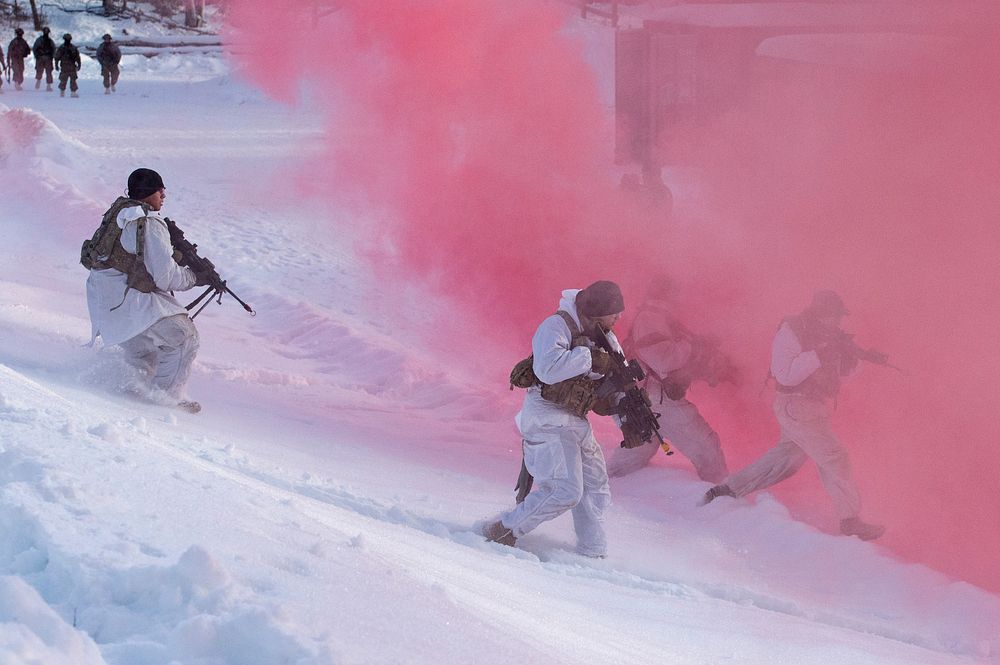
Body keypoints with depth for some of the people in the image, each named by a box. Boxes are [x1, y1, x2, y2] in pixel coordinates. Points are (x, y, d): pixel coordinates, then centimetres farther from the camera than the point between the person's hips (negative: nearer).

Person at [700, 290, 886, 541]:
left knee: (785, 458, 16)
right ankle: (850, 521, -7)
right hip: (796, 407, -9)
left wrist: (849, 353, -7)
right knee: (834, 459, -11)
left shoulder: (827, 335, 9)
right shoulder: (791, 332, -16)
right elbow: (785, 374, -24)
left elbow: (844, 371, 15)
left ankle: (725, 490, 24)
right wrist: (819, 355, -30)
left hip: (815, 407, 9)